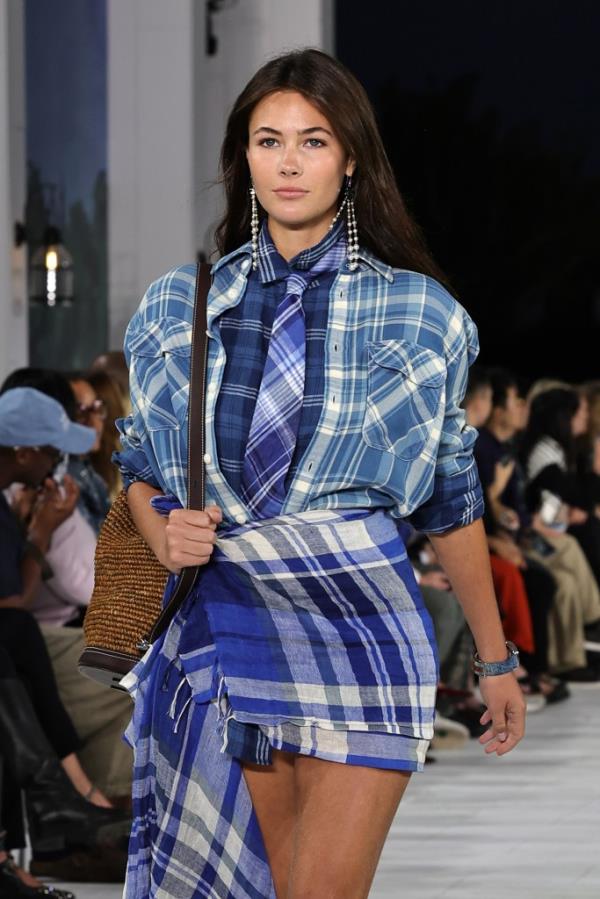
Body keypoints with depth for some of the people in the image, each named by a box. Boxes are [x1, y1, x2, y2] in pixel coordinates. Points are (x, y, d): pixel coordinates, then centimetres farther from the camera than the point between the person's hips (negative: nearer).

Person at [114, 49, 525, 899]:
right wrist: (164, 534, -5)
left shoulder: (417, 313, 3)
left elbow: (452, 497, 8)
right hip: (230, 628, 3)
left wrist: (497, 661, 12)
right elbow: (139, 465, 18)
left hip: (360, 627, -2)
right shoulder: (180, 308, 8)